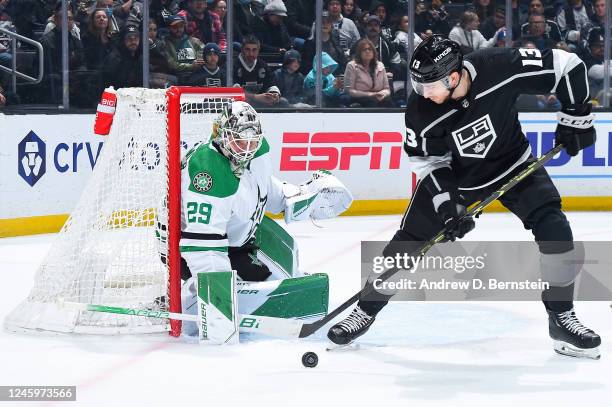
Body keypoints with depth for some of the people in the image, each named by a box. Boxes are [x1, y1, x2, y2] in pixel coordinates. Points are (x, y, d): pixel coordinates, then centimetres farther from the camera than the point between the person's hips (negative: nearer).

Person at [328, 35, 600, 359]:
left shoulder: (499, 67, -34)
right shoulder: (420, 109, -28)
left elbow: (567, 66, -23)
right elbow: (426, 159, -13)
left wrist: (576, 118, -19)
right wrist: (445, 203, -23)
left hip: (512, 163, 0)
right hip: (452, 175, 0)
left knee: (554, 229, -17)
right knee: (410, 238, -2)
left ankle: (562, 318, -2)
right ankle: (366, 310, 18)